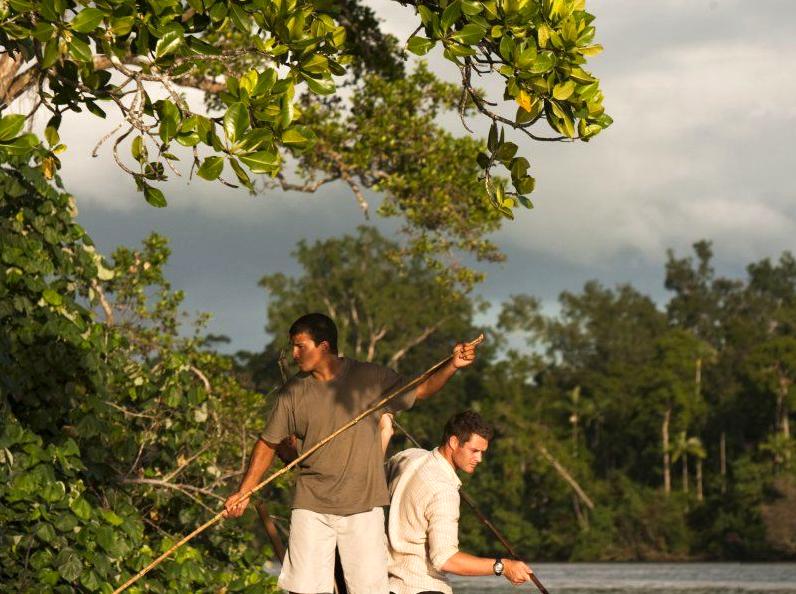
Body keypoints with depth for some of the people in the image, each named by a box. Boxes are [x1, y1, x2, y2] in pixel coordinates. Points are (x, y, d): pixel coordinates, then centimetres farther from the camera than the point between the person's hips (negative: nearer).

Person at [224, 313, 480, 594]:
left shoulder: (371, 378, -1)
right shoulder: (292, 392, 0)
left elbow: (420, 390, 11)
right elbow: (268, 444, 9)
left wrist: (452, 366, -6)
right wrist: (243, 492, 5)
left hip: (363, 506, -1)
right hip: (311, 507, 1)